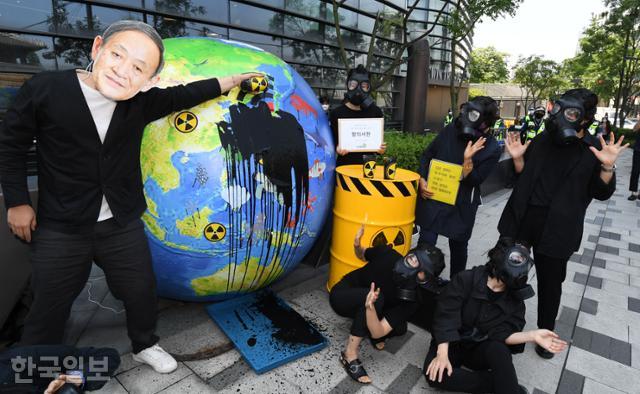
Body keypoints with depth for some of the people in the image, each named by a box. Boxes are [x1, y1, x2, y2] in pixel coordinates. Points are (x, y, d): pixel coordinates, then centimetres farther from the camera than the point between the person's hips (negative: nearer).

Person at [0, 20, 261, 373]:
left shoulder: (141, 101, -8)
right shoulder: (43, 89, -15)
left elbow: (183, 96, 9)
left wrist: (231, 81, 11)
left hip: (123, 225, 3)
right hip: (60, 229, -2)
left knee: (141, 293, 17)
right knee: (49, 308, 13)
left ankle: (145, 345, 45)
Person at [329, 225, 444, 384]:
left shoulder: (410, 300, -27)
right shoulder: (386, 254, -27)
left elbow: (377, 333, -31)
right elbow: (362, 255, -3)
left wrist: (370, 307, -50)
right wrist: (357, 245, -26)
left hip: (364, 313, 2)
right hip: (342, 295, -2)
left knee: (399, 328, -20)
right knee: (378, 298, -32)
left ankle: (363, 329, 9)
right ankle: (349, 355, -21)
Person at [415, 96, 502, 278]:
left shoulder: (492, 149, -10)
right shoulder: (451, 130, -3)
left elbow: (472, 181, -13)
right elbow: (427, 155, 7)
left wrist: (468, 160, -29)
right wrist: (422, 180, -5)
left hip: (461, 206, -1)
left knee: (458, 246, 15)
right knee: (425, 244, -2)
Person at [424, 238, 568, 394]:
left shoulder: (515, 300, -5)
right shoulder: (466, 279, -17)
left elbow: (501, 334, -14)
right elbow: (445, 316, -20)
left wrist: (532, 336, -32)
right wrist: (442, 354, -28)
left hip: (481, 350, 1)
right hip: (452, 343, 0)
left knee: (498, 349, -35)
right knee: (435, 375, -31)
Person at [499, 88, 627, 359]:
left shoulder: (594, 149, -3)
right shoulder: (543, 140, 4)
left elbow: (602, 193, -4)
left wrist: (607, 166, -20)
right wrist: (518, 157, -7)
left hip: (557, 227, -3)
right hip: (522, 218, 3)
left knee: (550, 282, 11)